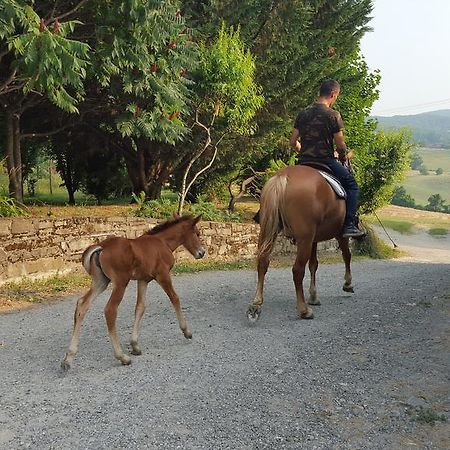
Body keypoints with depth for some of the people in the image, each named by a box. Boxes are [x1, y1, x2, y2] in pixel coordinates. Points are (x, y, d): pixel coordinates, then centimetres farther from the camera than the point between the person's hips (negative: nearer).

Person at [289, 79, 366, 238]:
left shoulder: (303, 113, 9)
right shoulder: (333, 115, -8)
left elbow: (293, 142, 11)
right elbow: (340, 146, -8)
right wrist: (344, 156, 13)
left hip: (303, 162, 6)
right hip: (326, 161, -6)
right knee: (351, 184, 9)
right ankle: (349, 225, -1)